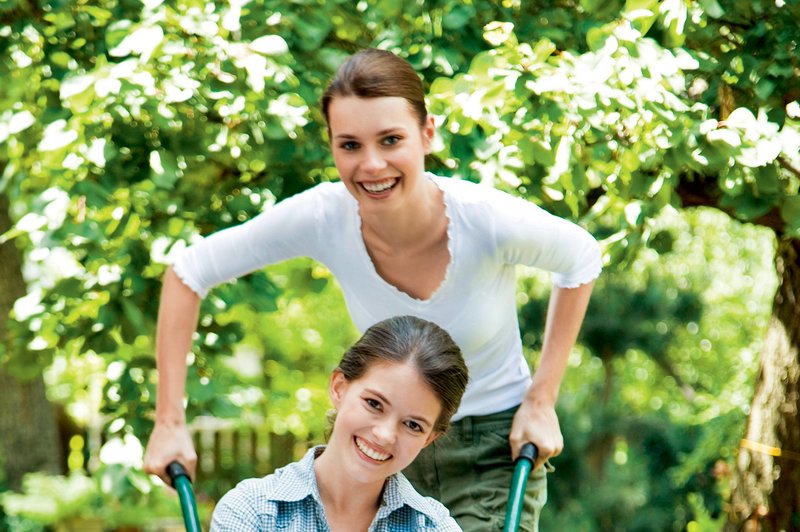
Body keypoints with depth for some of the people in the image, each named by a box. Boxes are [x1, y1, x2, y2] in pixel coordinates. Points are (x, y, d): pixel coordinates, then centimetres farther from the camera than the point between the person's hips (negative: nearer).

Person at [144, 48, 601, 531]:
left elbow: (582, 260, -5)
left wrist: (542, 400, -8)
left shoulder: (489, 220, -26)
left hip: (495, 450, -2)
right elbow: (189, 274, -9)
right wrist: (170, 421, -10)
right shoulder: (323, 216, -21)